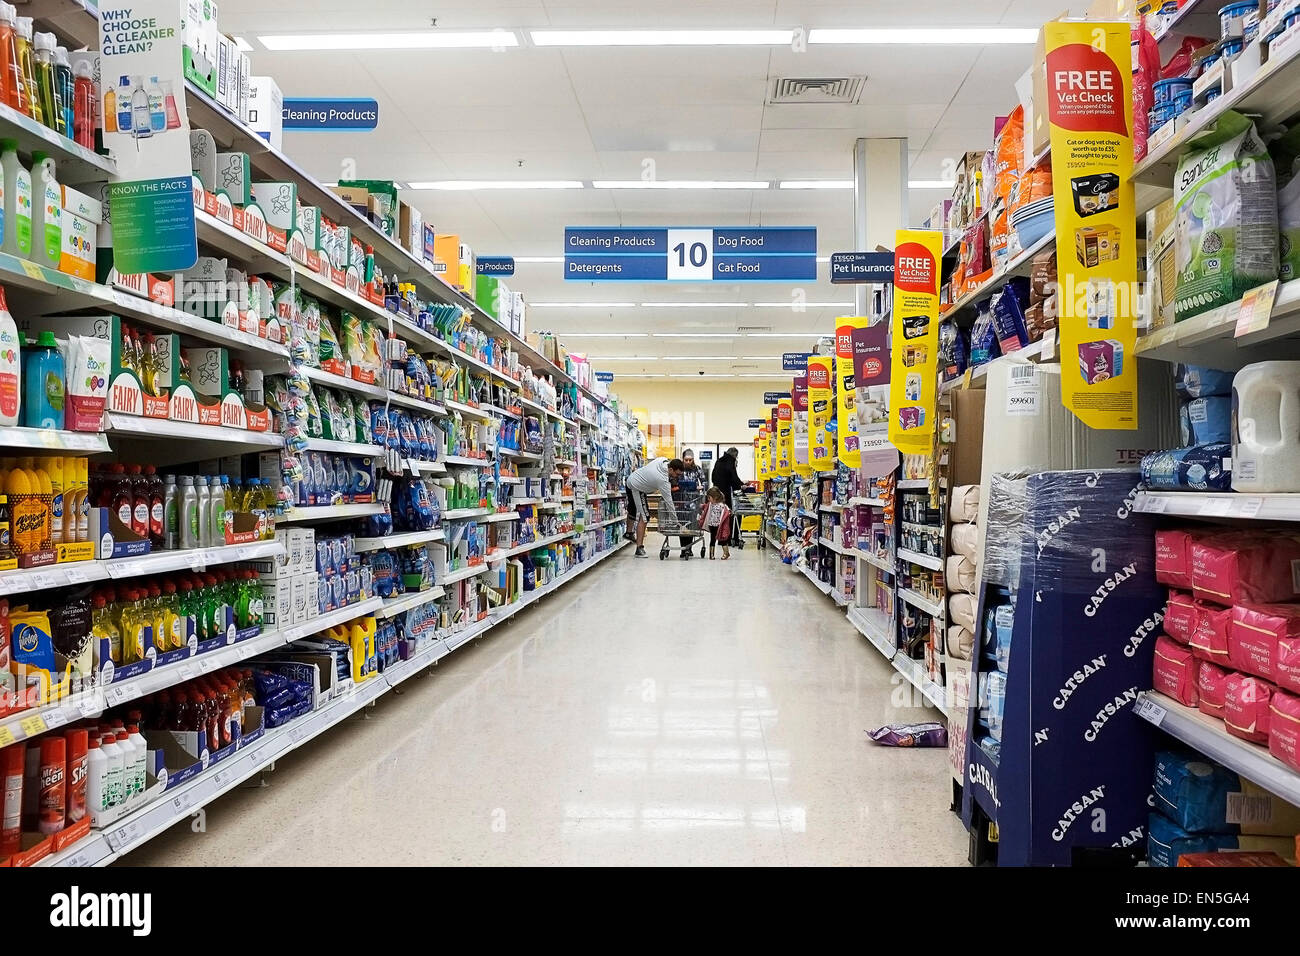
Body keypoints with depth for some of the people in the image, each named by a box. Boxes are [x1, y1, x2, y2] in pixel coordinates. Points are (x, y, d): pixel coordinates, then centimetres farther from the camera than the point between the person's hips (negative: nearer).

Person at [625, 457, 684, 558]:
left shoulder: (663, 460, -9)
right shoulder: (663, 481, -30)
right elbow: (668, 501, -26)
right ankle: (639, 548, -15)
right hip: (636, 488, -10)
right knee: (643, 517, -13)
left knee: (633, 512, 28)